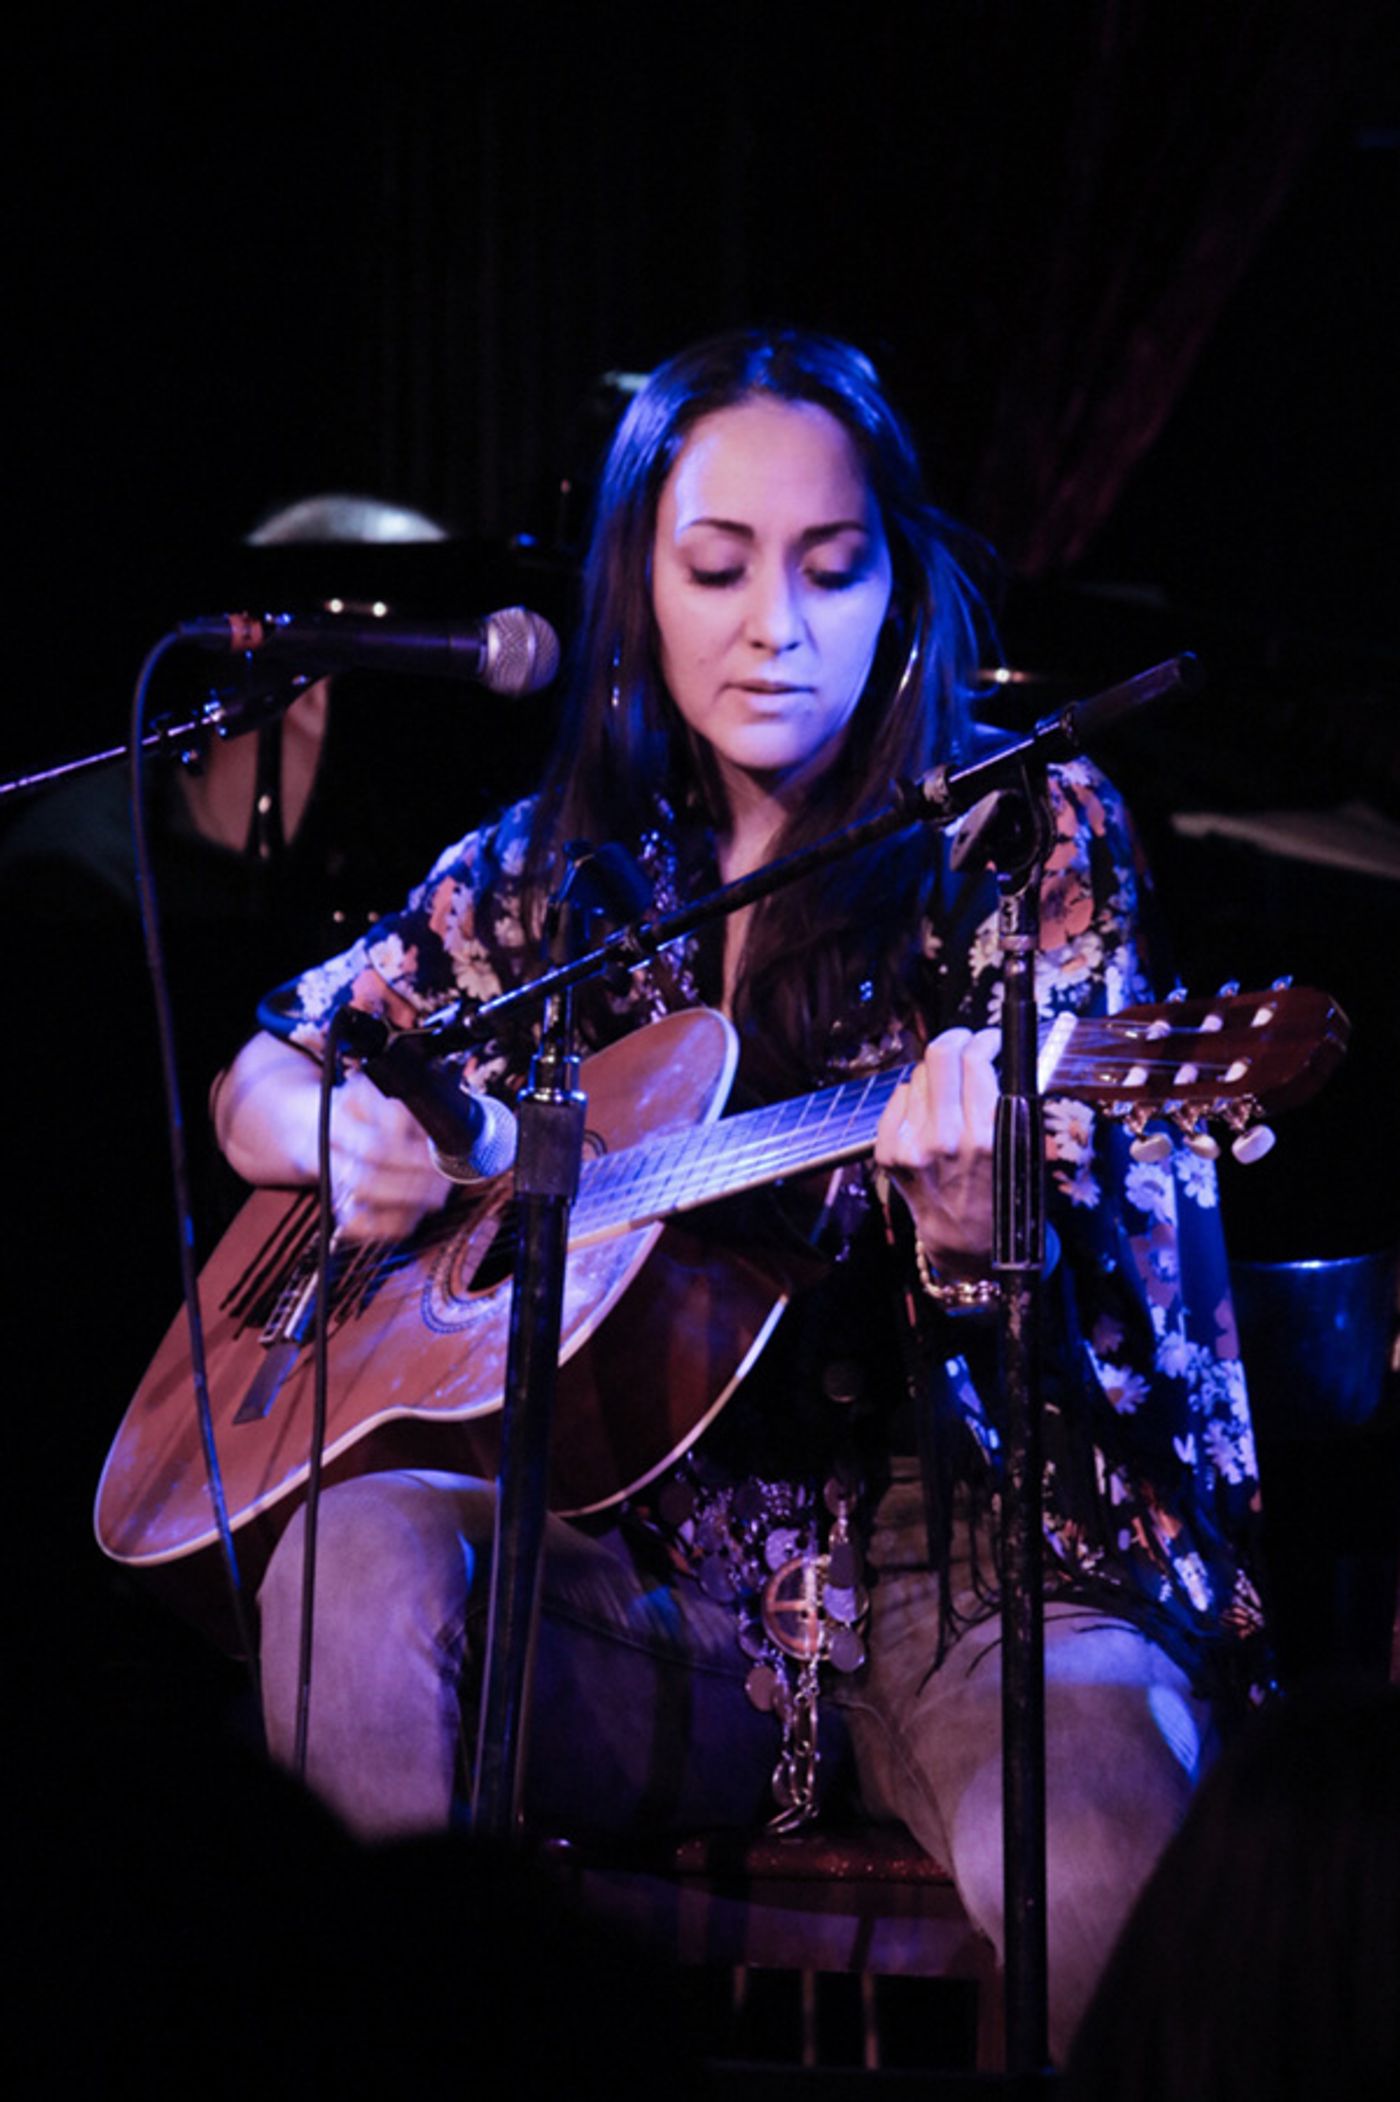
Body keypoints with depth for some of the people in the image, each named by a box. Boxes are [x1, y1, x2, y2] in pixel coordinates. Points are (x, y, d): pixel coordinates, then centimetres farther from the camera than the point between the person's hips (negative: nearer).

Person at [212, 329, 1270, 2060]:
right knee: (363, 1545, -29)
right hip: (656, 1574, 3)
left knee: (1098, 1881, -36)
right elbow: (262, 1071, 24)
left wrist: (976, 1217, -33)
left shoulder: (1029, 840, 2)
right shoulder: (551, 874, 11)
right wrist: (332, 1131, -1)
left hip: (968, 1548, -3)